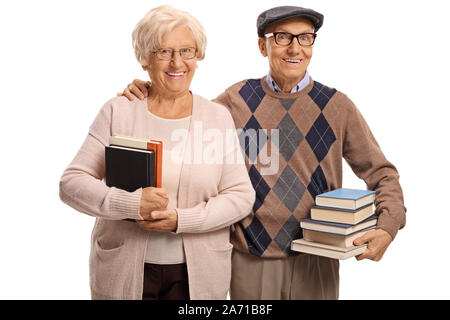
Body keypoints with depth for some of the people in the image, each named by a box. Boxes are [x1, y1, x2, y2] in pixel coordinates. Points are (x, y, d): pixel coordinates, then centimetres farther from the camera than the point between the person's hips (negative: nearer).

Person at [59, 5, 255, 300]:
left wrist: (181, 220, -16)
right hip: (124, 269, 0)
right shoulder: (118, 112, -2)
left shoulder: (218, 117, 1)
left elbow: (241, 195, -2)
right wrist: (132, 205, -20)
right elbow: (71, 183, -5)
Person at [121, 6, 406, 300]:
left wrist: (388, 227, -11)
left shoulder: (336, 106, 1)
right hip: (251, 262, 0)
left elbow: (381, 173, 6)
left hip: (316, 264, 1)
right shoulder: (237, 100, 0)